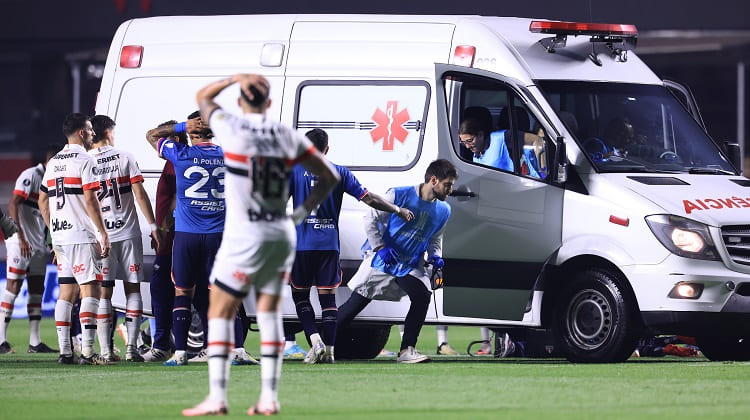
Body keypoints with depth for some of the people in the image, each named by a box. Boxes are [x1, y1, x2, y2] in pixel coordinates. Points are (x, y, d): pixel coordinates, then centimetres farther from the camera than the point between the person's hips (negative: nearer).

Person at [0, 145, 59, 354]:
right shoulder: (30, 176, -12)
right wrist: (21, 238, -25)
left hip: (39, 243, 9)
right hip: (21, 242, -9)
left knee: (37, 290, 7)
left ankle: (35, 341, 9)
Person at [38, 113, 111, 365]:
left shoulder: (53, 163, 16)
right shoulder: (85, 160, -8)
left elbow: (42, 201, 20)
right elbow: (90, 200, -15)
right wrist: (103, 233, -12)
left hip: (60, 236, 8)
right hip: (82, 235, -8)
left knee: (66, 293, 9)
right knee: (90, 290, -8)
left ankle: (65, 352, 7)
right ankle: (87, 352, -16)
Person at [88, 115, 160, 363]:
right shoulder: (125, 158, 0)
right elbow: (140, 195, -3)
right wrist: (153, 226, 3)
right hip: (128, 233, 0)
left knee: (103, 293, 4)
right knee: (133, 289, 7)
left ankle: (105, 350, -2)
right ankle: (131, 347, -1)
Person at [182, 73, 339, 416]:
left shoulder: (231, 129, -9)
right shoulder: (288, 137, 4)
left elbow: (202, 97, 11)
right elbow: (329, 177, 10)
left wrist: (234, 79, 10)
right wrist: (301, 213, 11)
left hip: (244, 236, -5)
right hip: (282, 234, 5)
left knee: (220, 312, 1)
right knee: (269, 312, 11)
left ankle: (217, 397, -6)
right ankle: (269, 397, 8)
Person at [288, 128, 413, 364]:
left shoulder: (295, 170, 0)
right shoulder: (339, 173, 6)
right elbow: (369, 199, 3)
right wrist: (399, 211, 14)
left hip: (302, 244, -2)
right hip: (329, 244, 2)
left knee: (300, 294, 10)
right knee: (328, 297, 5)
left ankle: (315, 340, -8)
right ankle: (328, 351, 2)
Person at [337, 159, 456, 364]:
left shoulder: (443, 210, 4)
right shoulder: (399, 195, -13)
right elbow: (370, 219, -8)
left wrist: (435, 256, -2)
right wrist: (381, 248, -17)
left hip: (411, 265, 4)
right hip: (381, 260, -4)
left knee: (422, 296, -21)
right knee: (356, 303, -3)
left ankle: (406, 350, -15)